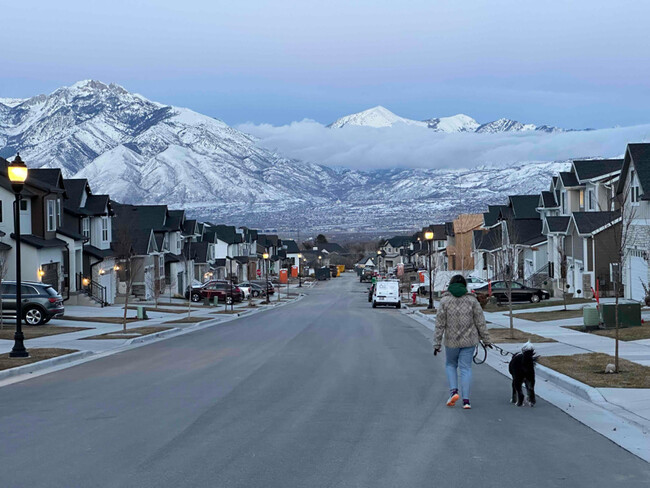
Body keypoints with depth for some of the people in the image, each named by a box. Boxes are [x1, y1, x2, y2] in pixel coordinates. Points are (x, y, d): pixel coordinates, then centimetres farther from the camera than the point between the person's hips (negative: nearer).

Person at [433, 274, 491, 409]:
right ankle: (466, 400, 1)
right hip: (469, 340, 1)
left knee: (450, 365, 19)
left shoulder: (445, 300, -5)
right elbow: (480, 322, 0)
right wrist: (486, 339, 9)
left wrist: (437, 343, 0)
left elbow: (440, 324, -5)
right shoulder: (471, 300, -2)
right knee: (466, 368, 6)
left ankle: (454, 391, -1)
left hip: (451, 341, -1)